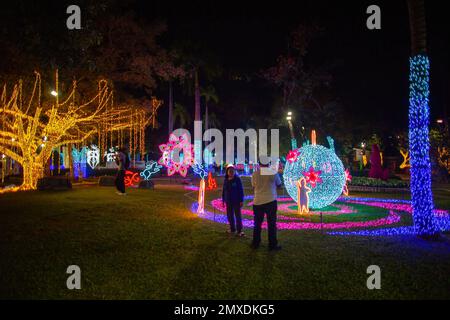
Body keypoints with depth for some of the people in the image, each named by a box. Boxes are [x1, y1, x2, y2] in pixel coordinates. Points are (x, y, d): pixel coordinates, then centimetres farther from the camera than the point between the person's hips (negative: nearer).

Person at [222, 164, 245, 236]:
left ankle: (239, 230, 2)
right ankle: (232, 229, 25)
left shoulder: (237, 179, -8)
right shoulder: (225, 180, 4)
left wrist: (241, 200, -12)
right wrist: (223, 200, 10)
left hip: (236, 201, -5)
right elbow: (224, 190, 11)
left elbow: (241, 190, -9)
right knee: (230, 215, 11)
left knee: (238, 215, -2)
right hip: (228, 201, 5)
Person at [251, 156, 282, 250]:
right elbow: (279, 185, 8)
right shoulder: (274, 173, -6)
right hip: (271, 201, -2)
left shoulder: (255, 174, -3)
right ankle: (272, 245, 8)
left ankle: (255, 244, 20)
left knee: (257, 224, 13)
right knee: (272, 224, 5)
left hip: (258, 202, 2)